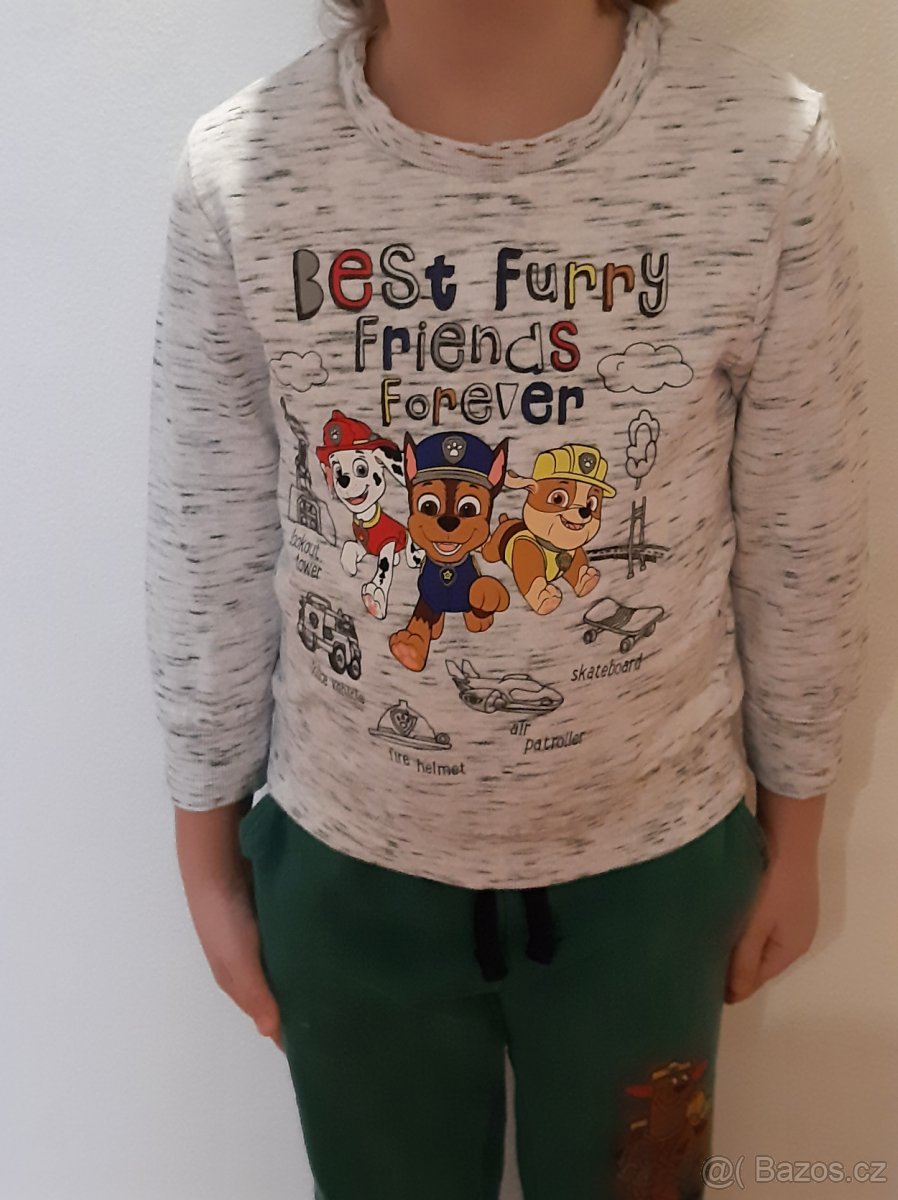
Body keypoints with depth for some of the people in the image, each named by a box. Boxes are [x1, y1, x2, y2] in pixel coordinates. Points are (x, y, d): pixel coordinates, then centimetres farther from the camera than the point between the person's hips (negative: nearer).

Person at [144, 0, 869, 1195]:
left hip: (652, 856, 1)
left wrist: (793, 835, 6)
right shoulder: (240, 167, -14)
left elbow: (803, 544, -5)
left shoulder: (769, 149, -16)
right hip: (345, 864, 1)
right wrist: (209, 861, 4)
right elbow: (207, 553, -5)